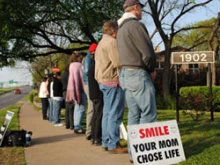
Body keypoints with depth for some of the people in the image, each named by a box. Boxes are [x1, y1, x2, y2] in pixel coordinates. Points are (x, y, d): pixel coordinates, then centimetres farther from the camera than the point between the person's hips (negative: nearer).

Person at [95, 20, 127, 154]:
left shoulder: (101, 43, 22)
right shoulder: (112, 42, -12)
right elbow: (118, 63, -19)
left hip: (104, 81, 10)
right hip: (113, 81, -10)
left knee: (108, 113, 12)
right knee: (115, 114, -8)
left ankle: (106, 142, 17)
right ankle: (113, 145, -6)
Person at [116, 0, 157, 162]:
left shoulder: (121, 29, 18)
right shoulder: (136, 25, -13)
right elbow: (148, 53, -17)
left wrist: (148, 69, 12)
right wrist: (151, 69, 2)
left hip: (125, 74, 9)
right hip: (138, 74, -9)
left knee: (134, 114, 9)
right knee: (148, 113, -5)